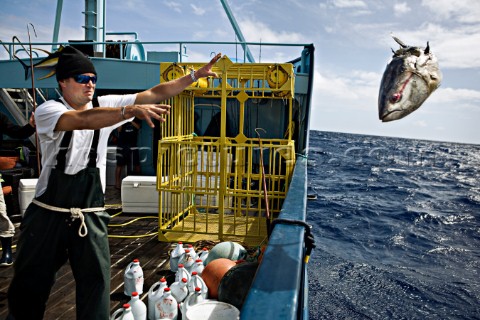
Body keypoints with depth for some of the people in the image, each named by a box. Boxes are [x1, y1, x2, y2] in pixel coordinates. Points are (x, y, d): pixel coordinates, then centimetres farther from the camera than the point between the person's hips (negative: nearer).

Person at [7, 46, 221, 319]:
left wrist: (196, 75, -5)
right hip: (48, 214, -2)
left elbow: (156, 94, 0)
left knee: (96, 282, 3)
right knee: (29, 286, 14)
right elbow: (83, 120, -29)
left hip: (91, 216, 2)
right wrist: (132, 110, -40)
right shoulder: (47, 110, -7)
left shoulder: (105, 105, 4)